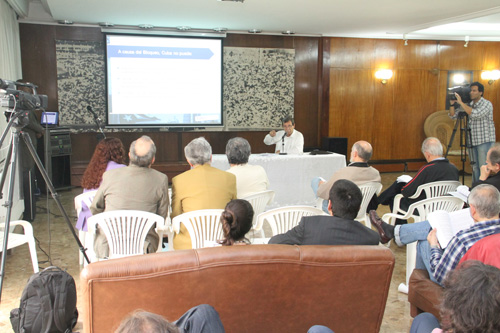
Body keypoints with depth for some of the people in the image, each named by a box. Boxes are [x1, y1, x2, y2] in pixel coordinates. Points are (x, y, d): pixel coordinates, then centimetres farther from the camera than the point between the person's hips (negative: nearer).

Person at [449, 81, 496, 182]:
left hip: (485, 141, -6)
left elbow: (475, 114, -26)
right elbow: (453, 115, 10)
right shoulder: (468, 105, 9)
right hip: (473, 141, 6)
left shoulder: (487, 104, -9)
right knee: (475, 168, 9)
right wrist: (452, 104, -6)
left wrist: (461, 103, -23)